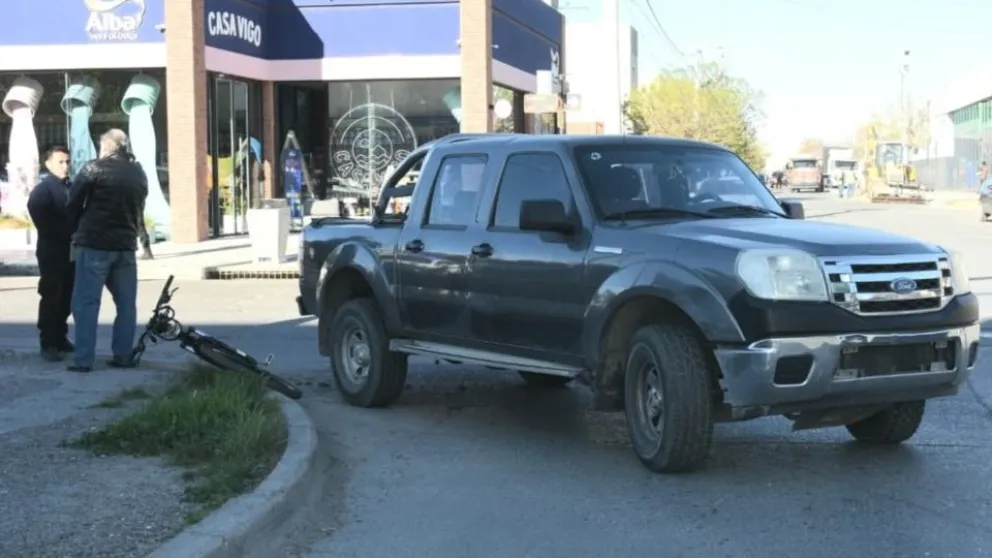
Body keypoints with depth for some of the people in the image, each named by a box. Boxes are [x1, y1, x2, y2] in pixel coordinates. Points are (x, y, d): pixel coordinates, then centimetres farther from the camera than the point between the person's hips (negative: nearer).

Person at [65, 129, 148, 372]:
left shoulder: (94, 168, -7)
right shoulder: (138, 173, 12)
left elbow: (73, 203, -3)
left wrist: (80, 228, 12)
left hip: (95, 243, -5)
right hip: (126, 245, 5)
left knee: (86, 302, -3)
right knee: (126, 303, 10)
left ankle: (83, 359, -7)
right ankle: (123, 355, 10)